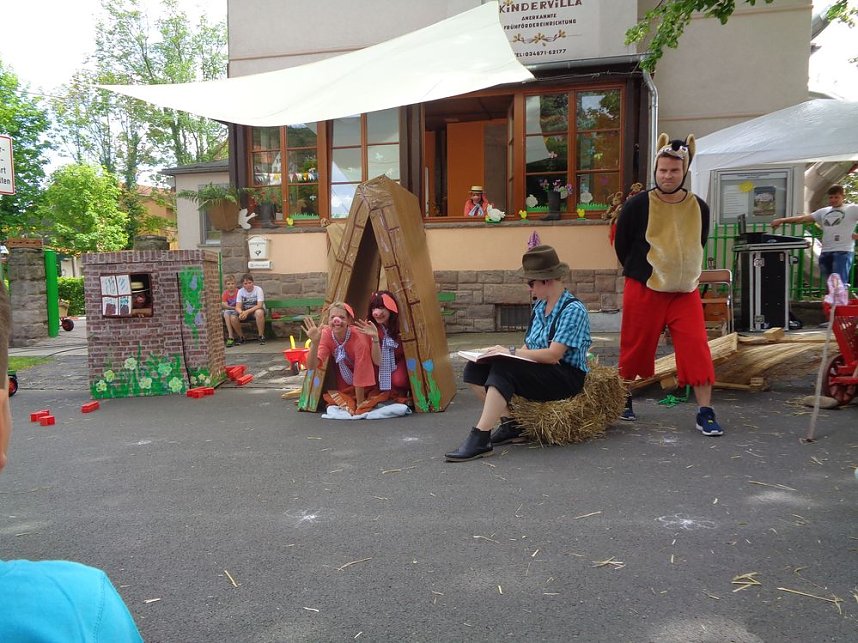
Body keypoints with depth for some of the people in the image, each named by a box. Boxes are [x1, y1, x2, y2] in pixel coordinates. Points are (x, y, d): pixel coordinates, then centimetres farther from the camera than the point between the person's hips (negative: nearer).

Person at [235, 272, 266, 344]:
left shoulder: (258, 289, -13)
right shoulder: (240, 291, -3)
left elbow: (259, 305, -23)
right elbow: (238, 307, -9)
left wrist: (247, 312, -34)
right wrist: (241, 313, -33)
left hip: (257, 310, -3)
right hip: (245, 312, 3)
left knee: (259, 312, -39)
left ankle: (261, 336, -23)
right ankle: (241, 337, -1)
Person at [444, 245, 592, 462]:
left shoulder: (573, 310, -12)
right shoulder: (539, 306, 13)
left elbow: (553, 355, -20)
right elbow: (528, 348, 13)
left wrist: (511, 352, -15)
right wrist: (505, 351, -8)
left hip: (566, 377, -8)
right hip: (537, 372, 8)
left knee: (502, 368, -32)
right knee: (475, 369, -7)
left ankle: (480, 438, -32)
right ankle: (509, 423, -8)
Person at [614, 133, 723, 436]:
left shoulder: (699, 207, 1)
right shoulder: (637, 205, -9)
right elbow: (621, 245, 1)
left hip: (686, 292, 3)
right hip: (643, 290, -2)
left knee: (698, 349, -7)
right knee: (635, 348, 7)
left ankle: (705, 413, 1)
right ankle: (624, 400, 29)